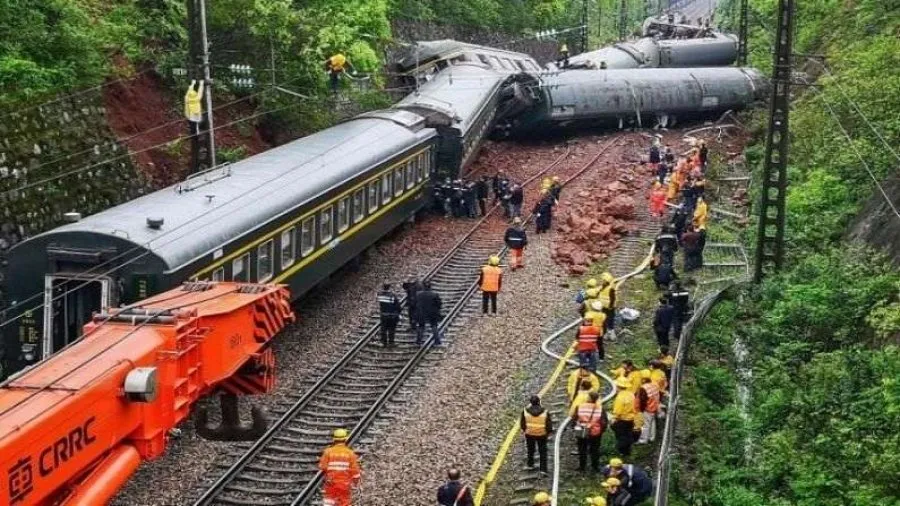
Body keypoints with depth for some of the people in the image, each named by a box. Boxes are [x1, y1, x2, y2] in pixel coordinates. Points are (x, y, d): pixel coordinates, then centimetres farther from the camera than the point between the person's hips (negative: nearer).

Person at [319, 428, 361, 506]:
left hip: (330, 484, 0)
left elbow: (322, 468, -5)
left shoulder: (328, 451, -5)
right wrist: (355, 480, 11)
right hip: (345, 485, 0)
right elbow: (355, 470, -4)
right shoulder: (350, 453, -3)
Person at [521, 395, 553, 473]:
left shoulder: (525, 411, -16)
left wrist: (523, 429, 17)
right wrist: (548, 432, 8)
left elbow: (522, 423, -2)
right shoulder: (545, 412, -18)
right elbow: (549, 424, -10)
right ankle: (543, 469, 11)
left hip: (529, 434, 1)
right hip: (542, 434, -1)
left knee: (530, 450, 24)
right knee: (542, 452, 12)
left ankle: (530, 464, 39)